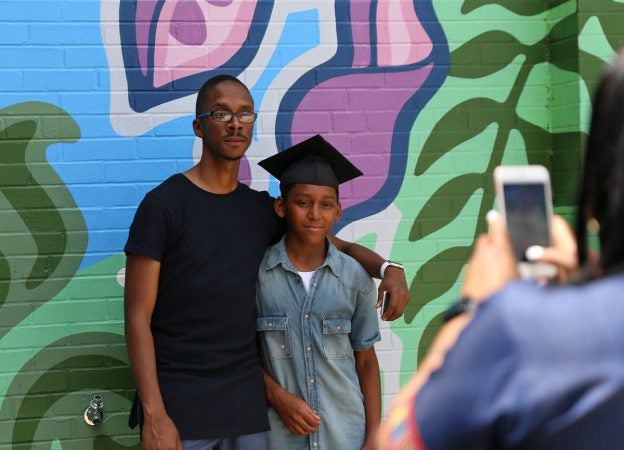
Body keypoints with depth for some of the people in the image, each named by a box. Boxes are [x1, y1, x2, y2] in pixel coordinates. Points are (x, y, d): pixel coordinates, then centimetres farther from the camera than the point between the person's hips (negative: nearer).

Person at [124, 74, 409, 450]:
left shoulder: (262, 209, 8)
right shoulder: (164, 204, -6)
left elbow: (341, 246, 20)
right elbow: (138, 317, -9)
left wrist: (387, 268, -2)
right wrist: (154, 414, -16)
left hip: (247, 404, 5)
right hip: (179, 405, -4)